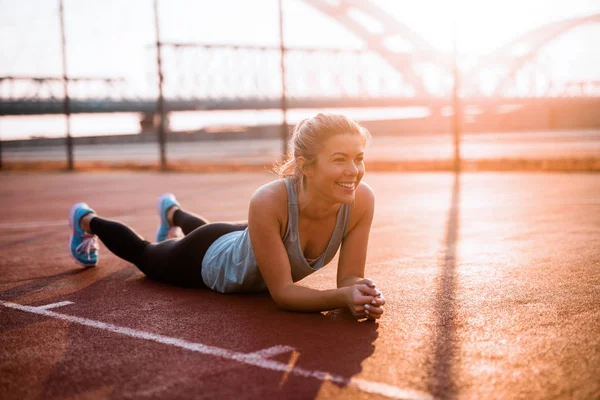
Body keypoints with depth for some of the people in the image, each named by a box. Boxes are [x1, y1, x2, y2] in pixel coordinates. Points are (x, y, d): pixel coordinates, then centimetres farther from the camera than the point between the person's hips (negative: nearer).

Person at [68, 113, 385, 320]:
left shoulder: (361, 200, -34)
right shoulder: (269, 202, -46)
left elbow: (350, 279, -25)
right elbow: (282, 292, -40)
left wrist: (360, 295, -47)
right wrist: (344, 297, -55)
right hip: (210, 258, -4)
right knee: (142, 255, 29)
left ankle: (172, 212, 74)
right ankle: (86, 220, 60)